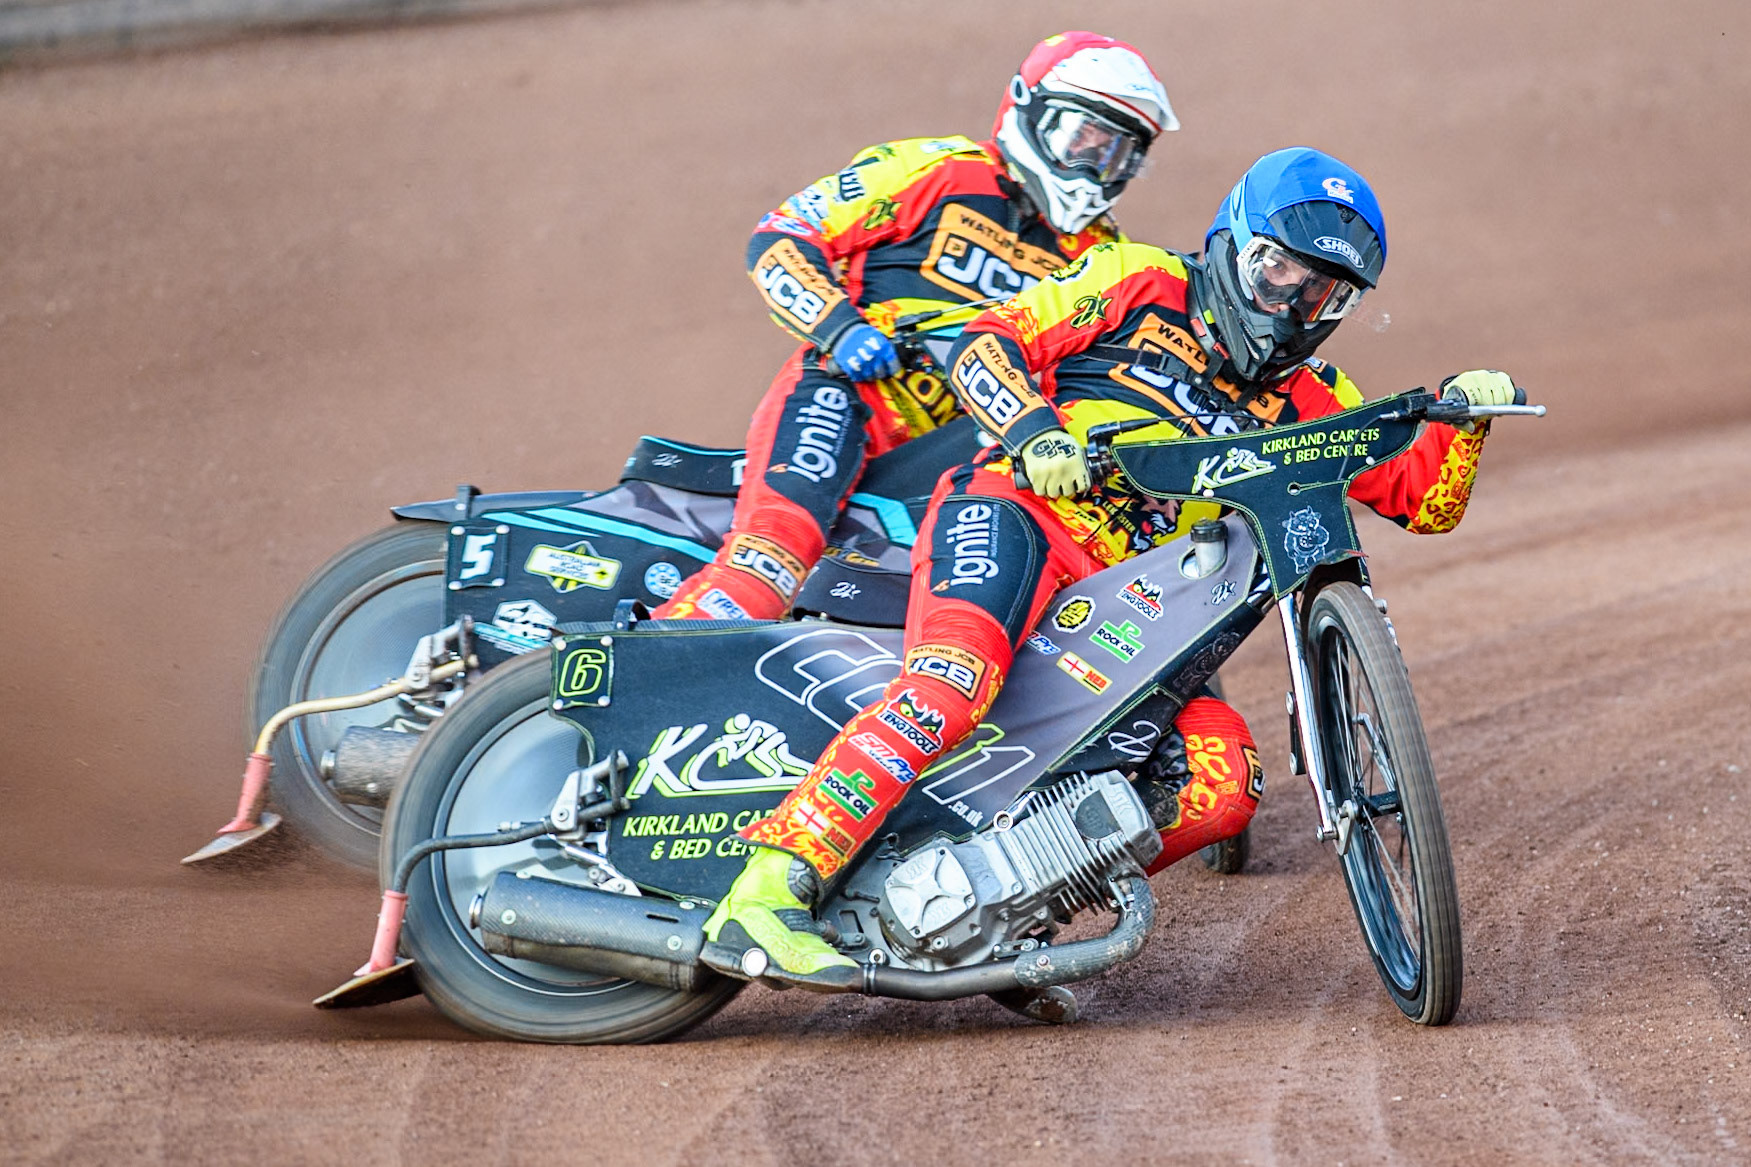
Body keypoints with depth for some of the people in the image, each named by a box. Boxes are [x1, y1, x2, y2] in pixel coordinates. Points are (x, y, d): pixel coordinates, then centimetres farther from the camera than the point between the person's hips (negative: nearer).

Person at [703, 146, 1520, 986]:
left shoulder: (1308, 404, 23)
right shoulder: (1139, 283, 11)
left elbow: (1423, 500, 19)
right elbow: (985, 343, 4)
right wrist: (1034, 431, -14)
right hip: (1015, 511, -6)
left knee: (1223, 779, -14)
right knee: (958, 679, -36)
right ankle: (768, 892, -44)